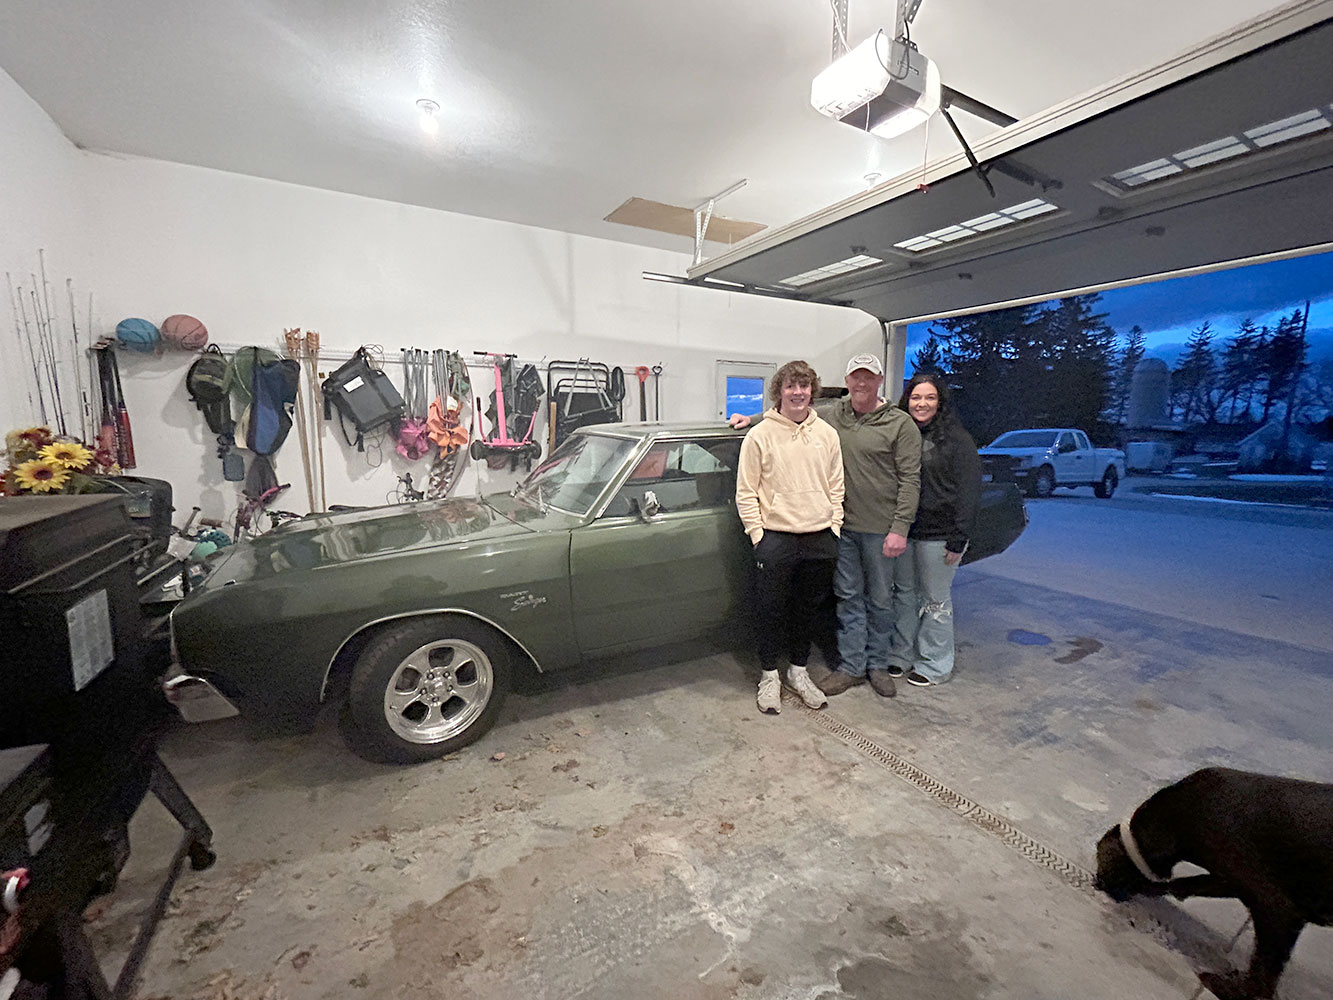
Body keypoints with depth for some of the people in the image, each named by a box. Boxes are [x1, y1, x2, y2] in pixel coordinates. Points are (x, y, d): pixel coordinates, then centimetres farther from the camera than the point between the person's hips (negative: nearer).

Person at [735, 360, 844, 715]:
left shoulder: (827, 434, 7)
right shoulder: (759, 436, -5)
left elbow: (836, 486, 13)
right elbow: (745, 492, -4)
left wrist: (834, 526, 5)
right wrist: (758, 533, -9)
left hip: (820, 539, 4)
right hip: (776, 539, -3)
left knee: (808, 610, 16)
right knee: (772, 611, 6)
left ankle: (799, 671, 35)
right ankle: (769, 676, 26)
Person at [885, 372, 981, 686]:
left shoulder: (957, 439, -5)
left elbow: (968, 492, -8)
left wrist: (958, 540, -13)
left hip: (938, 534, -5)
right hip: (901, 531, 5)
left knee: (935, 599, 6)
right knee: (904, 593, 13)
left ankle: (934, 664, 22)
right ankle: (900, 656, 27)